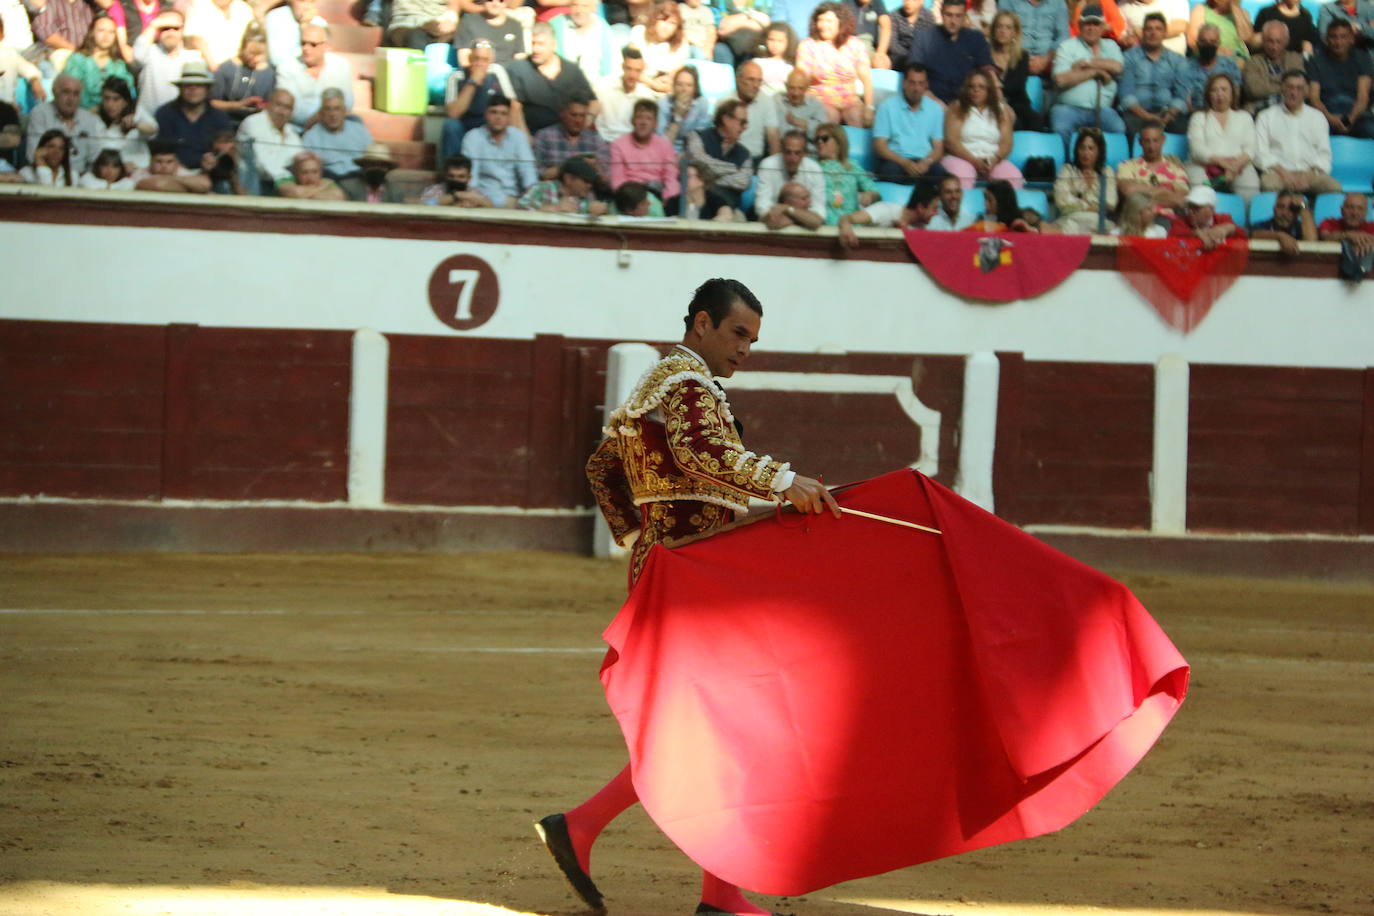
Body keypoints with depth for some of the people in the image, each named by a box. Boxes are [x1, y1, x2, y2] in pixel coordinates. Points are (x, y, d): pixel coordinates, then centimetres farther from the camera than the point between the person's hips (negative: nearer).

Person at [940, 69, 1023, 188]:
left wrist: (995, 159, -15)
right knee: (960, 176, -38)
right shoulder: (956, 109, 9)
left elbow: (1006, 142, 6)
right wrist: (974, 161, -15)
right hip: (962, 158, -2)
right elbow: (951, 141, -2)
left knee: (1014, 176, -29)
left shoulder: (1002, 111, 15)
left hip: (993, 161, 2)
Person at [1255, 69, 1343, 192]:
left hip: (1311, 174, 2)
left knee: (1334, 186, -30)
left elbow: (1324, 153, 12)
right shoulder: (1266, 116, 16)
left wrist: (1308, 175, -9)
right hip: (1277, 172, -2)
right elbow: (1260, 153, 5)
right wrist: (1282, 172, -13)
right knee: (1269, 183, -39)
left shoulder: (1317, 117, 22)